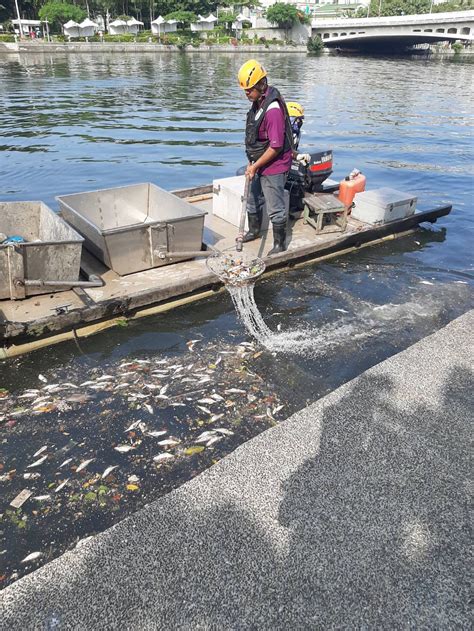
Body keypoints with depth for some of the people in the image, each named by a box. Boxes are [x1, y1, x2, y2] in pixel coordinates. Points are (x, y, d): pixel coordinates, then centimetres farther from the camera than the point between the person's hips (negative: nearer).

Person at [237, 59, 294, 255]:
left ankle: (280, 243, 16)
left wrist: (255, 166, -20)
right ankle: (254, 230, 44)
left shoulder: (273, 109, -26)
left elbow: (276, 146, -26)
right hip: (259, 163, 10)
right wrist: (252, 163, 17)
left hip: (274, 166, -10)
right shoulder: (258, 102, 4)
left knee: (276, 208, 2)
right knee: (253, 200, 23)